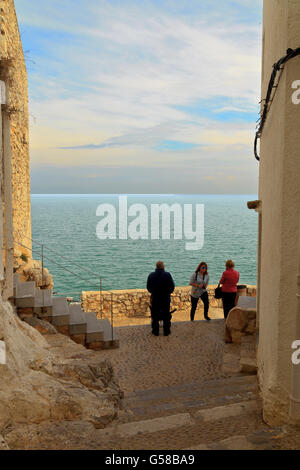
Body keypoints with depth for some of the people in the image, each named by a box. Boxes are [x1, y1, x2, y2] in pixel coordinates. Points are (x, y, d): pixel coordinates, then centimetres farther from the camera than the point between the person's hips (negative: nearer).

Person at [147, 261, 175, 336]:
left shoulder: (151, 275, -9)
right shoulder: (167, 275, -14)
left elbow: (148, 288, 0)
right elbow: (172, 287, -7)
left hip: (155, 299, 1)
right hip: (166, 299, -1)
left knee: (155, 316, 14)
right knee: (166, 316, 14)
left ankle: (155, 331, 20)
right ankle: (166, 331, 21)